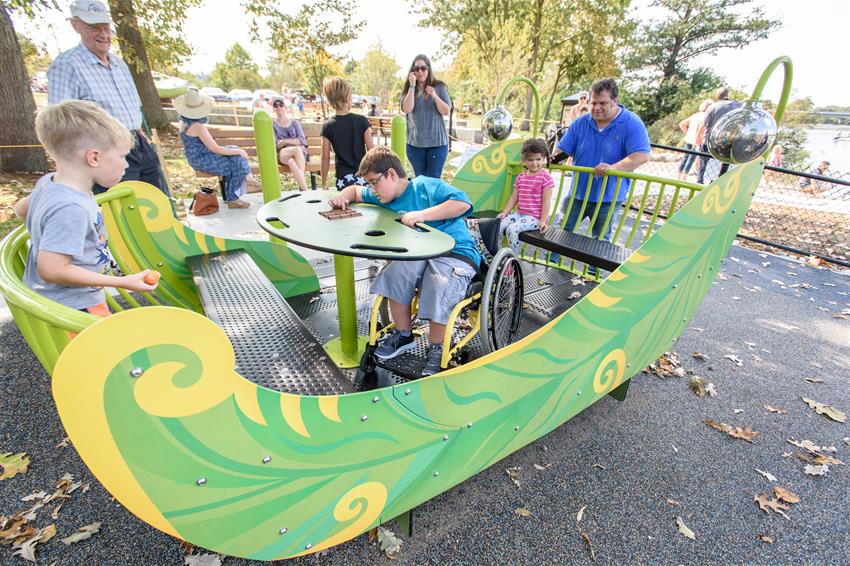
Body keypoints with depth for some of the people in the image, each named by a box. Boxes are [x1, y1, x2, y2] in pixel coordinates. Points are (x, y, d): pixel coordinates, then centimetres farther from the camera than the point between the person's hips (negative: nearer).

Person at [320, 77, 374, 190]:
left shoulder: (327, 126, -3)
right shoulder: (362, 120, -4)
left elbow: (325, 158, -1)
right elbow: (371, 150, -4)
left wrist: (324, 183, 9)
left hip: (343, 178, 0)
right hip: (363, 176, 0)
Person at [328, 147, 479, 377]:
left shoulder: (426, 186, -9)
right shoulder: (385, 198, 13)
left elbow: (463, 203, -21)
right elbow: (355, 190, 29)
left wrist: (422, 214, -24)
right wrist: (343, 196, 6)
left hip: (458, 253, -6)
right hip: (420, 254, 6)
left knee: (439, 285, -33)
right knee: (396, 271, -24)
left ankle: (436, 348, -7)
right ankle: (403, 335, -5)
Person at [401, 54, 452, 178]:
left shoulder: (439, 87, 3)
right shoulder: (408, 89, 4)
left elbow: (446, 112, -2)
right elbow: (407, 109, -11)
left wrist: (434, 96, -15)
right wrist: (412, 86, -14)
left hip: (437, 142, -1)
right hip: (415, 143, 1)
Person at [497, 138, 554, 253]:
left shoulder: (545, 177, -7)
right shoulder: (520, 177, 10)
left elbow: (546, 201, -10)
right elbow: (514, 197, 13)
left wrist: (543, 221, -15)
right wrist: (504, 212, 3)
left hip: (535, 217, -6)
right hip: (519, 213, 6)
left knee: (512, 229, -27)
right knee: (498, 224, -13)